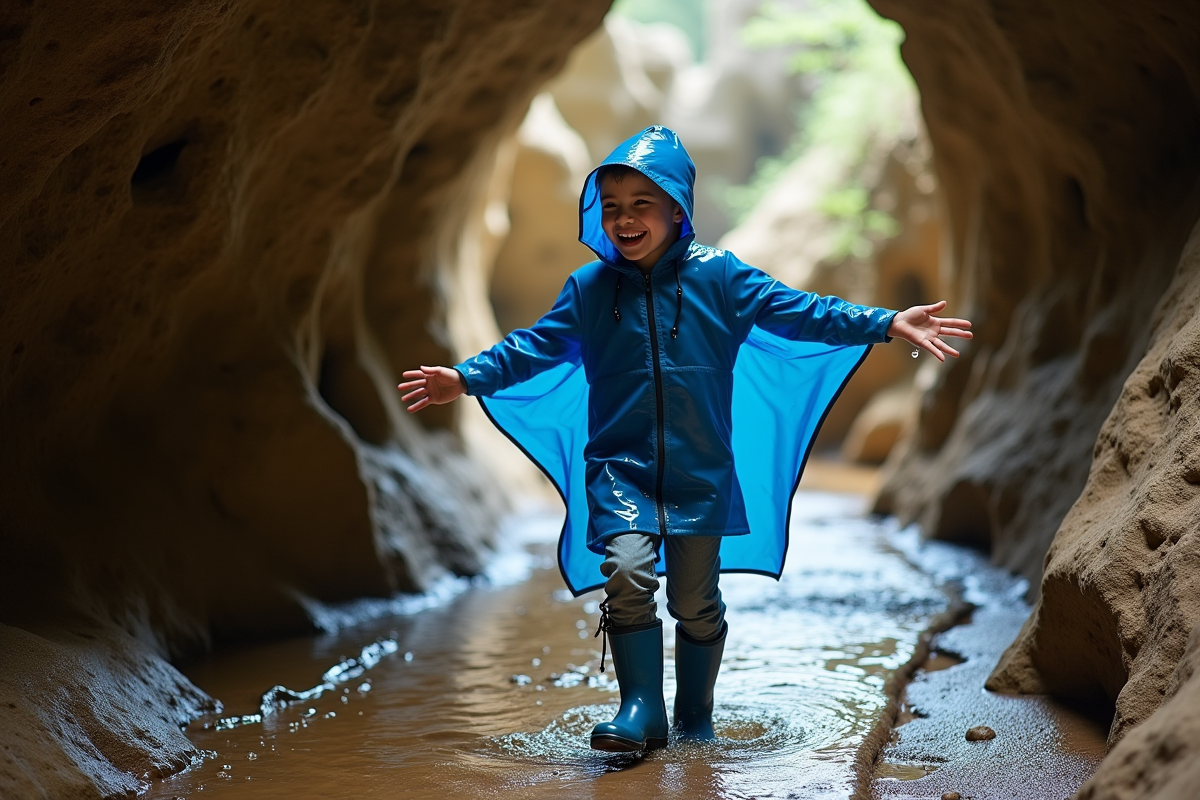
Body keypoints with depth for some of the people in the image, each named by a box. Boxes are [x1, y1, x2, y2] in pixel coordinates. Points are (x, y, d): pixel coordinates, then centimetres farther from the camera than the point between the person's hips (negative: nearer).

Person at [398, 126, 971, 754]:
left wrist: (889, 324, -13)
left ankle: (695, 715, 27)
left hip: (700, 470, 0)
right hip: (619, 466, 1)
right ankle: (641, 708, -7)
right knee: (626, 575, -19)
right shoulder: (589, 289, 4)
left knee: (695, 601, 8)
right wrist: (466, 378, 0)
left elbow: (798, 312, -5)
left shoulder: (718, 276, -2)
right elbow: (535, 346, 9)